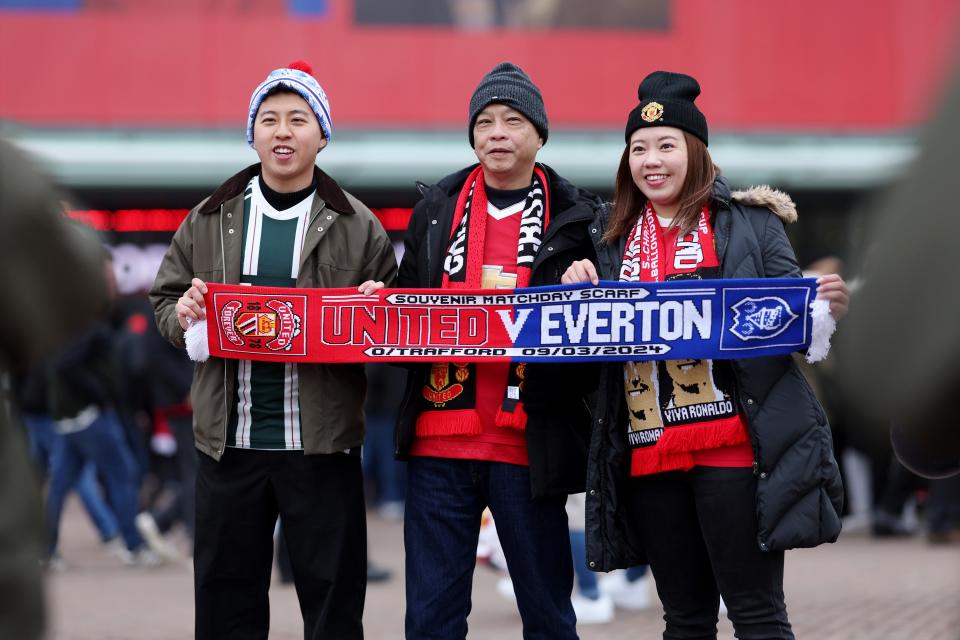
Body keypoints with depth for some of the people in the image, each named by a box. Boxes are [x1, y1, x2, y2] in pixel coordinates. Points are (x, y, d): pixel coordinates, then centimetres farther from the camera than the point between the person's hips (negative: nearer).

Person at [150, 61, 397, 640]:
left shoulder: (357, 226, 2)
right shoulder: (209, 221, 9)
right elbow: (165, 301, 12)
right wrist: (183, 315, -10)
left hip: (323, 444, -2)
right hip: (229, 440, 2)